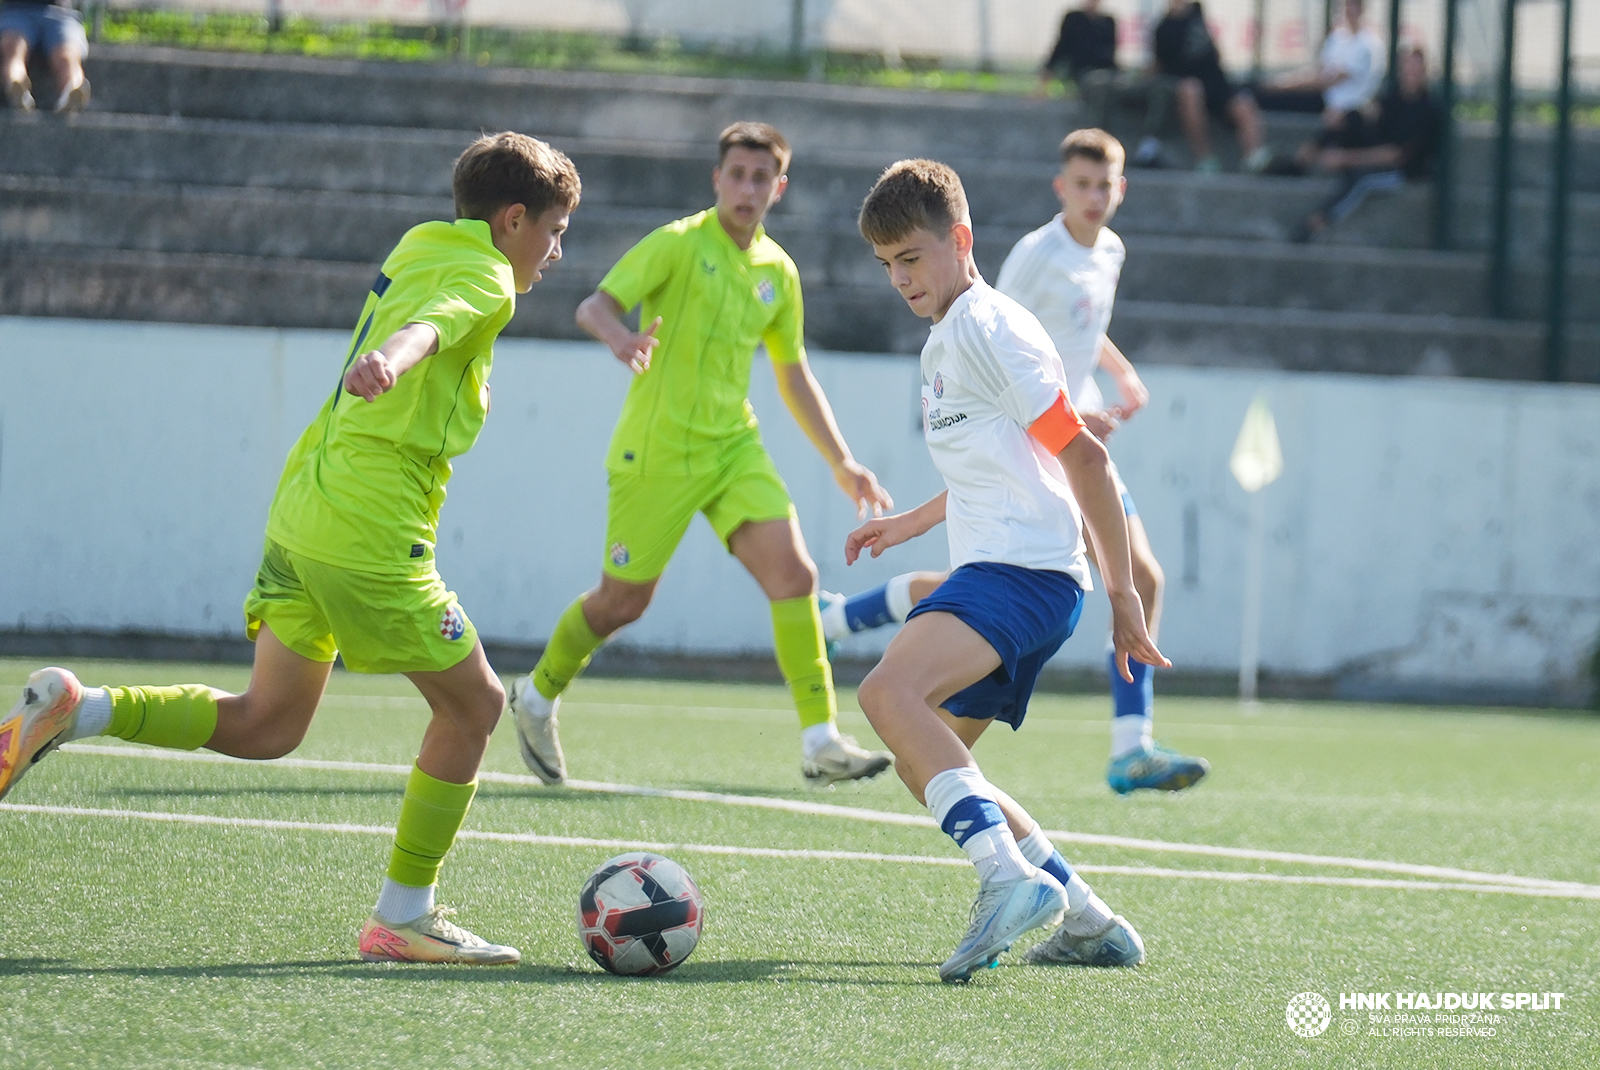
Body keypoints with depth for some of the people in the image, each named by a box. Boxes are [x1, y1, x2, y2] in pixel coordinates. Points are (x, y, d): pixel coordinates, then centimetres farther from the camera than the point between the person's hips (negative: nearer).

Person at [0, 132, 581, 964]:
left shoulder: (419, 246, 18)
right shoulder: (482, 279, -8)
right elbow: (428, 326, -31)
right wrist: (389, 361, -50)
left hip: (303, 506, 9)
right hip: (372, 530, -9)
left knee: (266, 725, 11)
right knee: (472, 703, 5)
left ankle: (73, 710, -2)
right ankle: (402, 918, 8)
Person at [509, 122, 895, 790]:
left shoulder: (778, 271, 10)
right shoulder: (680, 244, -7)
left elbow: (794, 378, 21)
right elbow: (594, 306, -18)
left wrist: (842, 465, 17)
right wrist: (618, 336, -41)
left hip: (733, 446, 5)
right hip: (657, 449, -5)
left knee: (793, 571, -13)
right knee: (624, 600, 3)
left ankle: (821, 743, -14)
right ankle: (537, 696, 31)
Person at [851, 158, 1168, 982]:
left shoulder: (989, 329, -8)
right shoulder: (944, 342, 23)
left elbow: (1080, 456, -11)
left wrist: (1122, 592, -13)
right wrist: (910, 523, 43)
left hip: (1023, 571, -11)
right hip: (990, 572, 11)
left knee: (889, 692, -32)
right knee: (925, 766, 15)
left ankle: (1010, 875, -44)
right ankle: (1088, 924, 20)